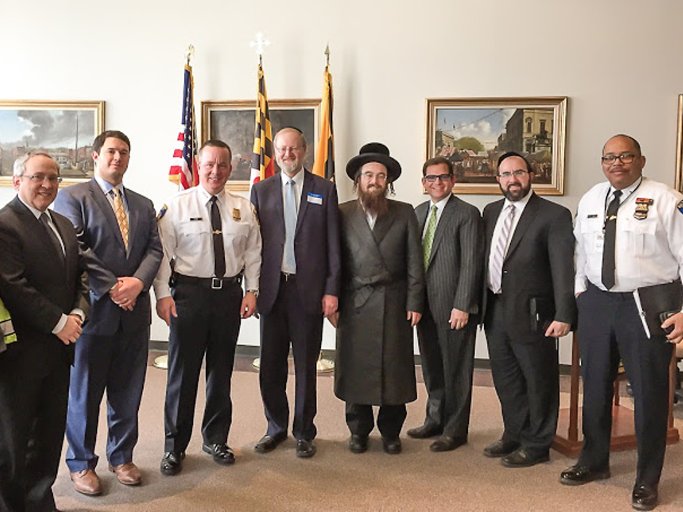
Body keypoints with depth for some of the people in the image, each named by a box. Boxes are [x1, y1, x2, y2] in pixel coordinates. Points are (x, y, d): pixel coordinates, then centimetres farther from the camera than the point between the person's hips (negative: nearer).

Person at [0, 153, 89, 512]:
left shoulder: (63, 225, 14)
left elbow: (79, 274, 14)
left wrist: (78, 313, -4)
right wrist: (58, 322, -17)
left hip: (59, 345, 8)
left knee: (51, 432, 17)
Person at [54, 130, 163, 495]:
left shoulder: (143, 204, 15)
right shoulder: (72, 197, -2)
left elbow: (154, 250, 5)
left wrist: (137, 282, -13)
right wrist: (112, 287, -17)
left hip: (135, 311, 5)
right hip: (94, 309, -4)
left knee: (128, 392, 12)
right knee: (84, 392, 8)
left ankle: (121, 457, 29)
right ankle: (81, 463, 24)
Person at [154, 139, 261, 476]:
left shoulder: (243, 209, 7)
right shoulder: (178, 206, -2)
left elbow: (253, 253, 8)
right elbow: (163, 252, -6)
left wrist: (251, 290, 0)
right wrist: (163, 294, -13)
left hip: (229, 294, 3)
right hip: (189, 293, -3)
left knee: (222, 371, 13)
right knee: (182, 372, 2)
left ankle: (216, 439, 30)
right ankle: (174, 447, 17)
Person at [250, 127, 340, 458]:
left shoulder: (324, 189, 3)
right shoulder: (261, 190, 8)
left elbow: (333, 244, 1)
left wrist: (331, 290, -5)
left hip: (309, 290, -2)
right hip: (272, 289, 2)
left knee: (306, 366, 8)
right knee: (270, 365, 8)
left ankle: (304, 432, 23)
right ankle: (276, 428, 27)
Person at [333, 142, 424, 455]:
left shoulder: (404, 213, 6)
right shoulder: (343, 214, 3)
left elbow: (414, 262, 4)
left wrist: (414, 303, -1)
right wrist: (333, 301, -5)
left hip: (394, 304, 1)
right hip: (355, 304, 0)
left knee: (394, 368, 5)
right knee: (355, 368, 6)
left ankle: (391, 432, 22)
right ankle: (359, 430, 23)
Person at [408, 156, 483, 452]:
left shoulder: (467, 214, -8)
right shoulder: (418, 213, 13)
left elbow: (471, 263, -13)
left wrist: (462, 306, -17)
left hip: (453, 307, -6)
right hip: (426, 305, 6)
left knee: (456, 370, 5)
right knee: (432, 368, 16)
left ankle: (455, 430, 17)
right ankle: (435, 420, 31)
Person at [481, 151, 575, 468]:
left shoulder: (554, 215, -8)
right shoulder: (491, 211, 10)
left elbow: (563, 269, -12)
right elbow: (485, 259, 12)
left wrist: (563, 315, -17)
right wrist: (481, 304, 8)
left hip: (531, 313, -6)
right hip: (495, 311, 6)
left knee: (538, 382, 8)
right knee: (505, 379, 17)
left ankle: (536, 446, 23)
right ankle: (513, 435, 35)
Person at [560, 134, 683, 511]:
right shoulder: (589, 200, 8)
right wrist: (579, 292, 10)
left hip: (650, 306, -5)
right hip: (596, 303, 5)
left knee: (648, 393, 6)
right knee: (594, 387, 16)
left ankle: (647, 479, 24)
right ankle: (594, 462, 36)